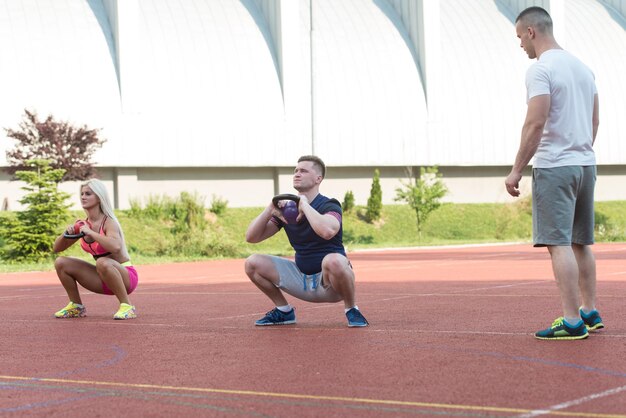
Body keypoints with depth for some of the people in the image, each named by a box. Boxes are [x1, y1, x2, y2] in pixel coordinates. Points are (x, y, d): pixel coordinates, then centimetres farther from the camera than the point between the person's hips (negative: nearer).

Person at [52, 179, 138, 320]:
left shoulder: (108, 222, -17)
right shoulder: (83, 224, 4)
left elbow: (116, 246, -40)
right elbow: (57, 248, 11)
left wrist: (90, 232, -30)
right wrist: (66, 233, -10)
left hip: (126, 275, -7)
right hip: (103, 279, 7)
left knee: (102, 262, -39)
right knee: (60, 263, -1)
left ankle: (127, 306, -25)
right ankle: (76, 306, 13)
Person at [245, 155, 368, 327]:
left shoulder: (329, 206, -12)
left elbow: (327, 231, -37)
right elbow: (251, 237, -1)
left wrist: (304, 204, -23)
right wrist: (270, 209, -16)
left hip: (329, 281, -6)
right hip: (302, 278, 6)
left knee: (333, 260, -40)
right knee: (253, 263, -7)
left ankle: (352, 310, -14)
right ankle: (284, 311, 10)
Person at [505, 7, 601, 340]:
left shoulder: (540, 69, -12)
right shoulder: (582, 67, 14)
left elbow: (535, 124, -19)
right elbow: (595, 120, 19)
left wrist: (516, 171, -15)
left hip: (554, 167, -9)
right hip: (585, 163, 9)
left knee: (559, 243, -8)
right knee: (581, 242, 15)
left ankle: (572, 321, -11)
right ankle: (590, 312, 21)